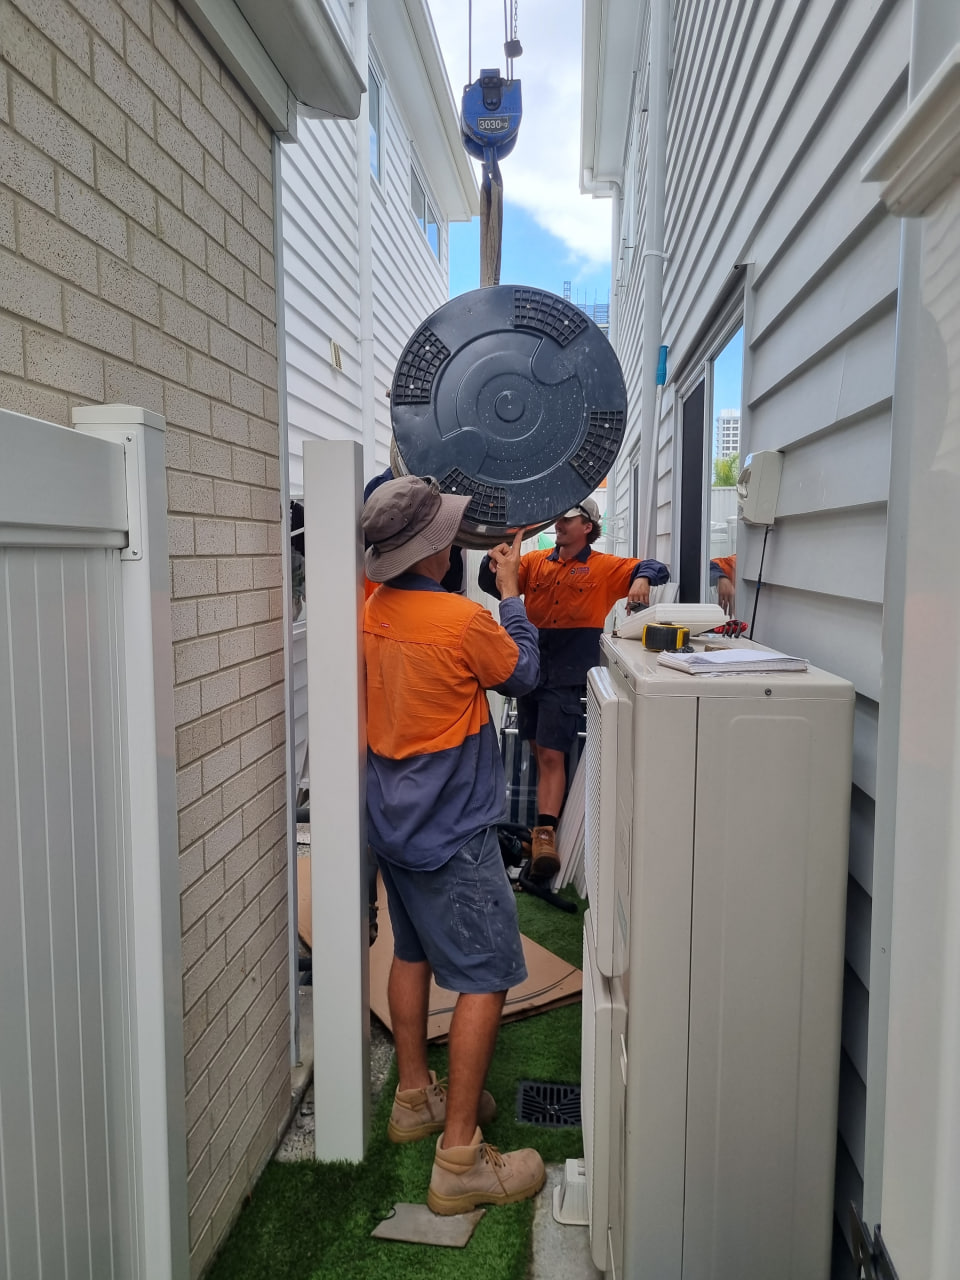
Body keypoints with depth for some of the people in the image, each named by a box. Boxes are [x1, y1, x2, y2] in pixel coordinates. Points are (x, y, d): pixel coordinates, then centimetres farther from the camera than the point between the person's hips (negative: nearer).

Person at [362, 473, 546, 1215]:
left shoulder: (370, 613, -3)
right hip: (451, 829, -8)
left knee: (414, 952, 22)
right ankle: (460, 1160, 8)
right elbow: (523, 673, -5)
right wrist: (510, 591, 6)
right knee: (486, 978, 1)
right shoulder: (463, 621, -22)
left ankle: (415, 1097, 38)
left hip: (393, 820, 8)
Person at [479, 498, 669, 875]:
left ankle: (545, 832, -7)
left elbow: (656, 568, -1)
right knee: (537, 750, 14)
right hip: (529, 668, 5)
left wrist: (642, 578, -24)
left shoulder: (604, 567, 1)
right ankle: (549, 812, 31)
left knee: (551, 755, -9)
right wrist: (493, 562, -17)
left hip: (567, 676, -4)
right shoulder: (535, 561, 10)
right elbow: (491, 586, 5)